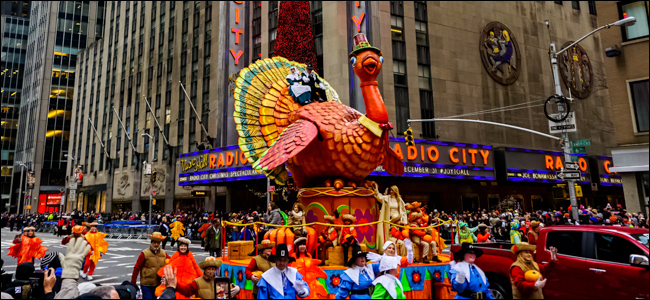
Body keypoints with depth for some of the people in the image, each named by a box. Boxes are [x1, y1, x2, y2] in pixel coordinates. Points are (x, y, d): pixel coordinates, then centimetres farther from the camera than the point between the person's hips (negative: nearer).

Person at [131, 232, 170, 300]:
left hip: (159, 284, 4)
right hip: (146, 285, -4)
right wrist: (133, 283, -4)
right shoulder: (145, 254, -8)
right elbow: (136, 268, -5)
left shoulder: (164, 253, 4)